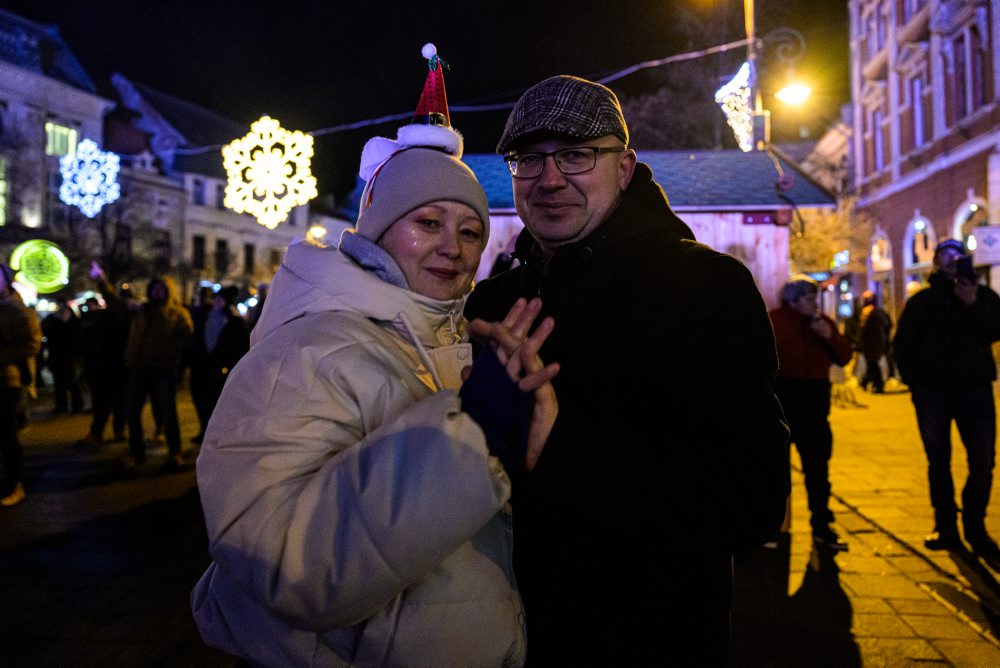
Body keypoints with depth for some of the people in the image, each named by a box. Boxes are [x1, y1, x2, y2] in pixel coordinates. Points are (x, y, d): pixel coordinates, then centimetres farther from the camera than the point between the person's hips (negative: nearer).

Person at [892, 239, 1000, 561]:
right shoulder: (923, 300, 5)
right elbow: (903, 344, 5)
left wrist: (973, 305, -20)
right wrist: (915, 382, -2)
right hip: (933, 393, 0)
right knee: (938, 462, 6)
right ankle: (945, 526, 15)